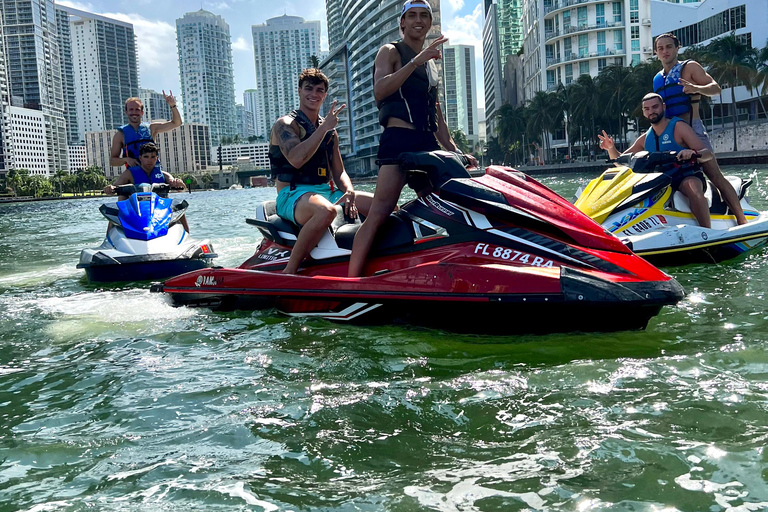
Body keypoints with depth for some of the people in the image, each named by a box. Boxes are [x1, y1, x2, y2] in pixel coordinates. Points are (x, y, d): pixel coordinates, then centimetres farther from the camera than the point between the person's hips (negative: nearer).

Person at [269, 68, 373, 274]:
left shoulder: (330, 131, 20)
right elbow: (296, 159, -20)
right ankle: (289, 273, -32)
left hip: (327, 192, 7)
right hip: (293, 195, -7)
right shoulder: (284, 124, -1)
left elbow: (339, 172, 17)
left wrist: (349, 192, -6)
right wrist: (324, 127, -15)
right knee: (326, 211, -43)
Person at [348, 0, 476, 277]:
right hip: (399, 139, -7)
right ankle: (350, 282, -20)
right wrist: (415, 61, -23)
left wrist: (454, 149, 18)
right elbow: (379, 91, -15)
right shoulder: (391, 51, 5)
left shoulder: (431, 61, 25)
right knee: (379, 212, -17)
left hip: (429, 143, 7)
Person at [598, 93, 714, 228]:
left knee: (692, 187, -39)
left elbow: (708, 153, -11)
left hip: (687, 177, -6)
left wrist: (693, 153, -34)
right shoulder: (645, 138, 13)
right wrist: (611, 148, -4)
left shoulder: (678, 127, -3)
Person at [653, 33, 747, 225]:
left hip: (692, 128, -6)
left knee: (714, 175, -13)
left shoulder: (690, 67, 3)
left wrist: (697, 88, -28)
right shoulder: (657, 79, 19)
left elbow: (715, 88, -8)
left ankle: (742, 220, -12)